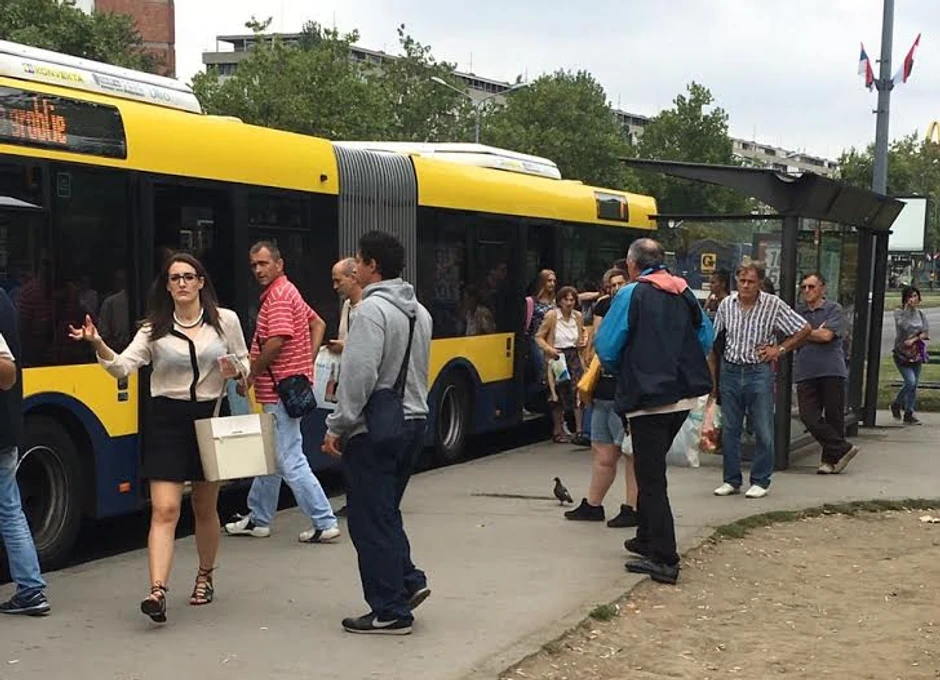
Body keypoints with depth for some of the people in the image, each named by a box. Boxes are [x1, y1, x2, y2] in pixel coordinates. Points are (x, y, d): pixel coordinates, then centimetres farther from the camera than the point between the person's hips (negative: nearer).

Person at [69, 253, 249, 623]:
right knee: (164, 509, -10)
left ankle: (205, 577, 34)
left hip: (211, 415, 1)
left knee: (205, 507, 14)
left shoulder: (226, 321, 1)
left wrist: (235, 370, -11)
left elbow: (244, 362, 12)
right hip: (168, 419, -1)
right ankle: (157, 591, -15)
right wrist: (98, 345, -29)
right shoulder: (154, 329, 0)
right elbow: (124, 366, -11)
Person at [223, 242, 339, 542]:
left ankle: (325, 523, -5)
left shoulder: (278, 296, -14)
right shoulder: (287, 292, 17)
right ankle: (258, 519, 28)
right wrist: (308, 361, 14)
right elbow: (318, 324, 24)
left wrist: (252, 374, -12)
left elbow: (276, 341, -25)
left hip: (281, 390, -11)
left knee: (290, 462, -8)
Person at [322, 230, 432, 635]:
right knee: (386, 514, 22)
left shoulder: (373, 309, -16)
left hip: (374, 431, -9)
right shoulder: (419, 311, 12)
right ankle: (408, 582, 16)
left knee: (371, 522, 0)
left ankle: (390, 612, 6)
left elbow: (359, 375, -22)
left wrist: (337, 426, -14)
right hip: (413, 421, 9)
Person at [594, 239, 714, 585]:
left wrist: (621, 372, 9)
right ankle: (647, 539, 33)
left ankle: (664, 560, -2)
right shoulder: (685, 294, 8)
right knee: (652, 469, 23)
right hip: (684, 395, 7)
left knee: (651, 477, -2)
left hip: (648, 398, -7)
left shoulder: (631, 294, -10)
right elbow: (706, 338, 16)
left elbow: (607, 346, -10)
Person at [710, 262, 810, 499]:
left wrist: (780, 349, -3)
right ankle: (731, 480, 17)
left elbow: (804, 329, 3)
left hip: (759, 372, -3)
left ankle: (760, 481, 12)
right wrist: (712, 377, 8)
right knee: (729, 430, 7)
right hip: (730, 371, 3)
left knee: (763, 431, 1)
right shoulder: (726, 305, 4)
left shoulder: (774, 305, -5)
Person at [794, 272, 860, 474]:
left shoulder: (833, 309, 4)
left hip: (832, 370, -3)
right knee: (809, 416, -9)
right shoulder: (798, 312, 14)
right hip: (805, 372, 3)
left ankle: (830, 459, 14)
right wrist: (815, 331, -1)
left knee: (834, 417, 2)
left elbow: (826, 335, -8)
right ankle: (843, 449, 0)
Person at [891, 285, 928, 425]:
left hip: (916, 354, 5)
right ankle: (896, 404, 7)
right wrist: (907, 308, -20)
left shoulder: (920, 314, 9)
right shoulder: (899, 312, -4)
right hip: (902, 354, -5)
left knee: (914, 385, 5)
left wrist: (914, 339, -13)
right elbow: (903, 326, -22)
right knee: (910, 382, -17)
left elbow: (926, 333, 3)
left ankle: (909, 414, 13)